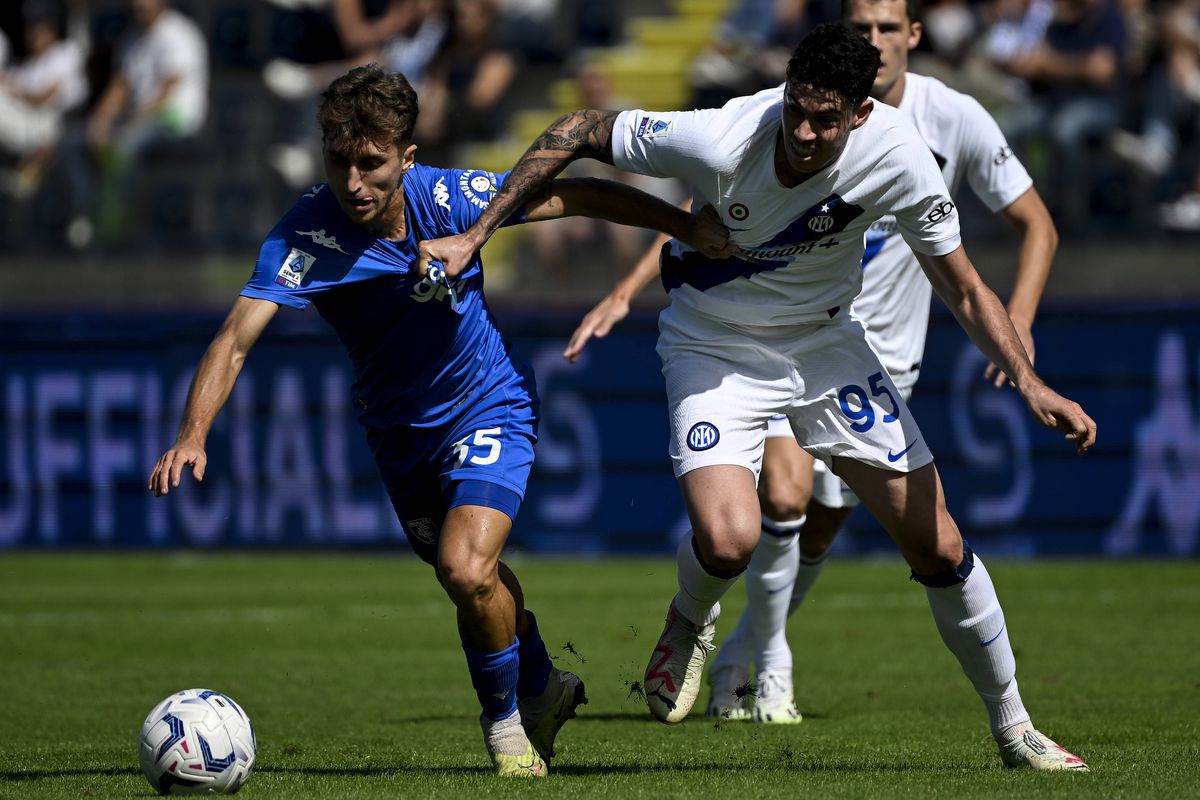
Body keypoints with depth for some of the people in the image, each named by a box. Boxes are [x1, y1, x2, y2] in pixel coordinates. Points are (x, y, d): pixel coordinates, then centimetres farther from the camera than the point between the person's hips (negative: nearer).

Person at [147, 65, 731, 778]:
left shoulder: (451, 198, -23)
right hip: (398, 429, 3)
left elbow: (575, 196, -8)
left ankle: (506, 719, 5)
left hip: (490, 407, -2)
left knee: (468, 570, -22)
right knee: (475, 578, 19)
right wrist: (193, 436, -50)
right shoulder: (305, 237, -25)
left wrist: (688, 226, -3)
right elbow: (236, 338, -34)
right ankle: (543, 687, 49)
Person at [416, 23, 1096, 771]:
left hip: (826, 341, 3)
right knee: (727, 540, -26)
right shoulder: (722, 141, -32)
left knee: (937, 544, -1)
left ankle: (1012, 724, 20)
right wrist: (472, 238, -20)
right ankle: (691, 621, 13)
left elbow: (964, 290, -10)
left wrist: (1031, 384, -24)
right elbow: (579, 132, -19)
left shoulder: (896, 154, -23)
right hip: (715, 347, -3)